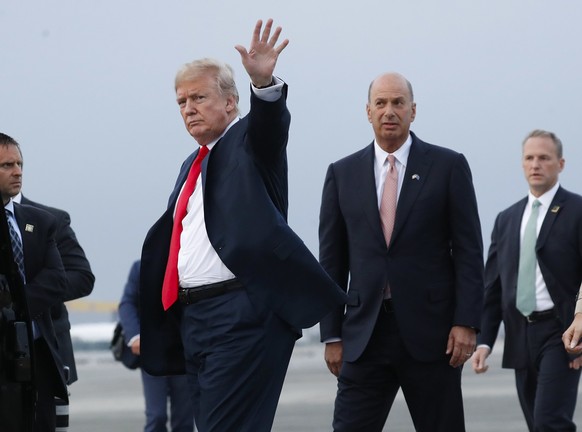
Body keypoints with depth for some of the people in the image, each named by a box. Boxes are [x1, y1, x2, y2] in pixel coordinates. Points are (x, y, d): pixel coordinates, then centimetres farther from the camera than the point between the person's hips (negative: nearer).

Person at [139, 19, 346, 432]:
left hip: (242, 315, -9)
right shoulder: (194, 164, 22)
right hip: (194, 317, 9)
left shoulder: (249, 142, 0)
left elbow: (271, 123, -23)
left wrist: (264, 83, -45)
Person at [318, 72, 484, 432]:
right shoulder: (343, 173, 8)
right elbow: (332, 259, 9)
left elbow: (469, 250, -1)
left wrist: (466, 322, -9)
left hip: (430, 330, -1)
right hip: (365, 332, 2)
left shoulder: (448, 166, 2)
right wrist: (332, 334, 5)